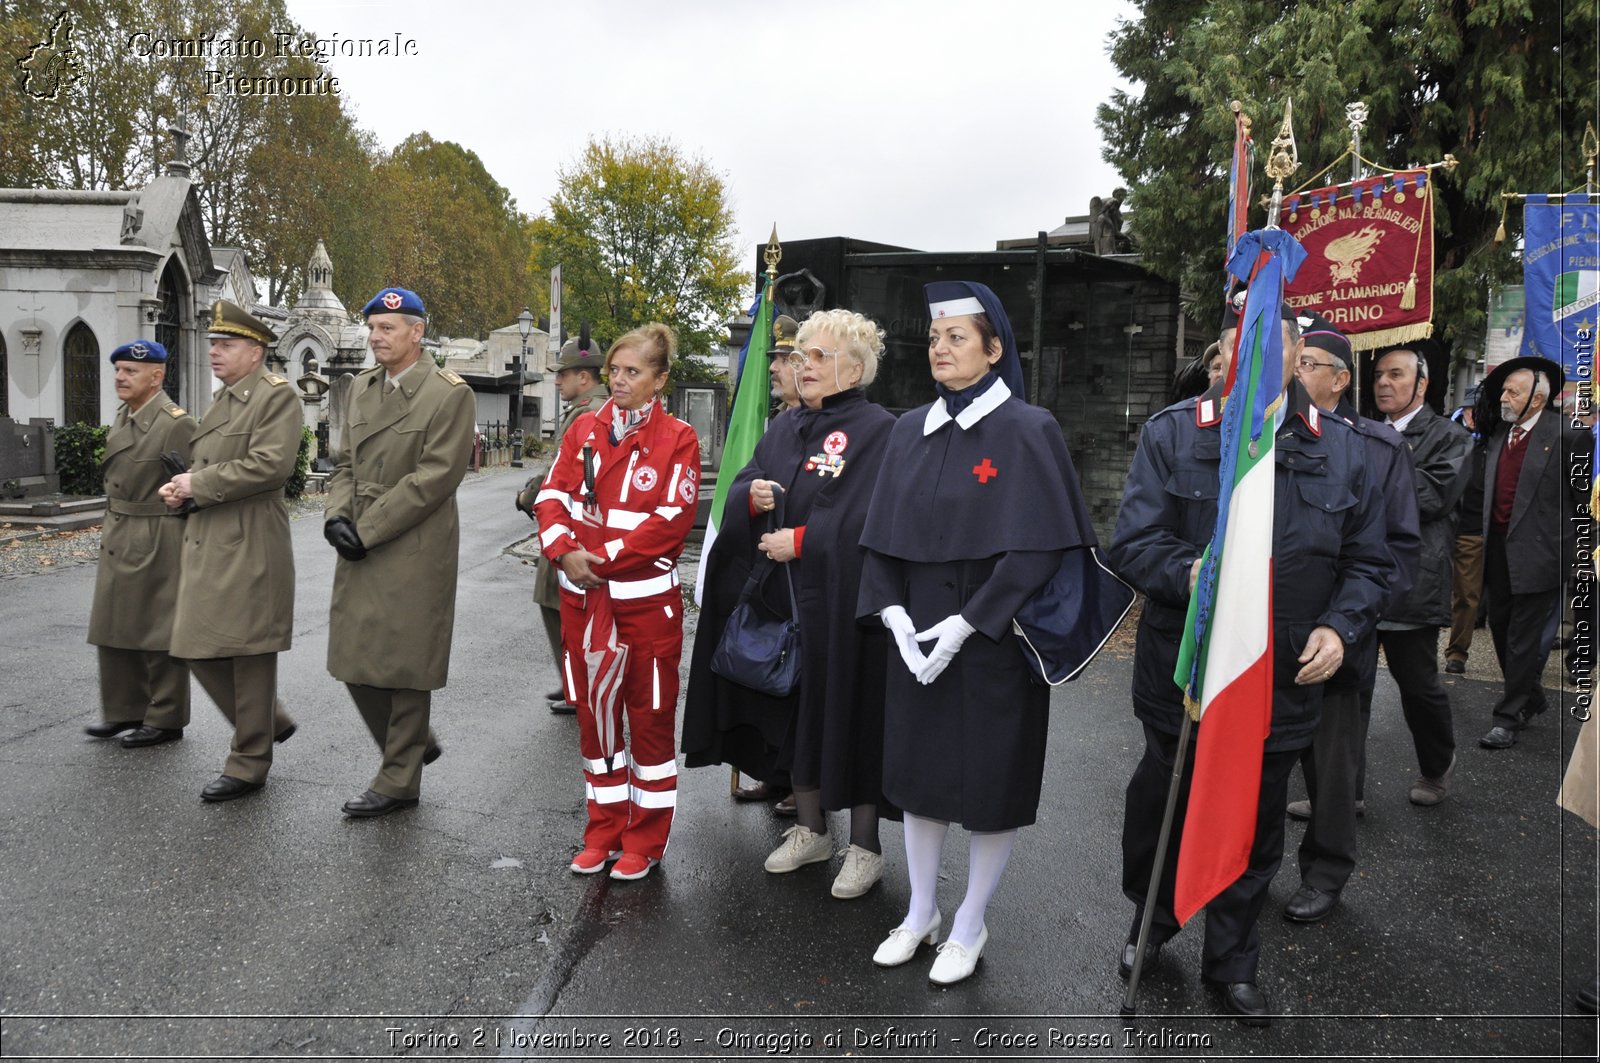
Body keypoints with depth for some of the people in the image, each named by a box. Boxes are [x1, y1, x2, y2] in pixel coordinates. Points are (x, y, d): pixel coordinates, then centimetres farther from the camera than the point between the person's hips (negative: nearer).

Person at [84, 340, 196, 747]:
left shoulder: (177, 423, -15)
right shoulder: (122, 418, 11)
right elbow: (115, 477, 18)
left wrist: (184, 552, -18)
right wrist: (111, 533, 16)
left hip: (158, 545, -9)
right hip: (118, 542, 9)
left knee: (159, 634, 1)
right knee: (113, 628, 15)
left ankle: (165, 719, 13)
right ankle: (124, 709, 29)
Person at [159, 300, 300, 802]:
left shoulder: (277, 395, -10)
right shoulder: (224, 398, 17)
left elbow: (270, 465, -22)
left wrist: (198, 484, -15)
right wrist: (181, 487, 5)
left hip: (250, 544, -9)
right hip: (206, 540, 9)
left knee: (248, 653, 0)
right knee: (199, 647, 11)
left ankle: (249, 764, 12)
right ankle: (269, 722, 29)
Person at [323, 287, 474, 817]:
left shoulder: (449, 393, -10)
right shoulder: (360, 388, 13)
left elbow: (436, 477, -16)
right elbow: (345, 462, 15)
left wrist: (366, 530, -16)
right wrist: (337, 515, -5)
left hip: (414, 552, -7)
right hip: (360, 552, 7)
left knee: (403, 665, 1)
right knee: (355, 659, 11)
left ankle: (399, 781, 15)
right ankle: (413, 744, 31)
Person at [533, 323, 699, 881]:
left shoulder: (677, 439, -5)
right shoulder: (583, 429, 8)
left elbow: (672, 520, -13)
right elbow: (552, 496, 4)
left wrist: (603, 557, -16)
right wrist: (565, 552, -14)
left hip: (647, 599, -4)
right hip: (583, 597, 5)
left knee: (650, 717, 5)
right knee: (594, 712, 13)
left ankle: (645, 843, 19)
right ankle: (604, 832, 28)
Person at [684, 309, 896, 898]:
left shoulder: (877, 430, -9)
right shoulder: (786, 428, 12)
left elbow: (871, 519, -18)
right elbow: (740, 495, 10)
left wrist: (800, 540, -17)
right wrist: (752, 495, -12)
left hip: (844, 602, -6)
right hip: (784, 600, 7)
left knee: (849, 719, 3)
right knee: (796, 712, 14)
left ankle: (865, 846, 19)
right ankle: (810, 829, 31)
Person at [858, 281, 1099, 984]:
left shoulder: (1028, 430, -9)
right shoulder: (911, 431, 6)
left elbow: (1037, 547, -14)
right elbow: (882, 534, 7)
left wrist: (963, 625, -18)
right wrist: (895, 615, -8)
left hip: (992, 638, -5)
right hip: (916, 637, 5)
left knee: (990, 780, 5)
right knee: (919, 770, 13)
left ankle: (969, 925, 24)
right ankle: (921, 913, 30)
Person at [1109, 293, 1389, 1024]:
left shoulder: (1340, 448, 3)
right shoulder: (1171, 434, -5)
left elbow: (1367, 562, 8)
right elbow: (1132, 544, -12)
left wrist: (1341, 626, -9)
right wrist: (1190, 574, -32)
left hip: (1283, 682, 2)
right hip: (1183, 672, -2)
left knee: (1255, 833, 15)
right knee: (1161, 809, 15)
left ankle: (1233, 963, 37)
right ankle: (1152, 918, 44)